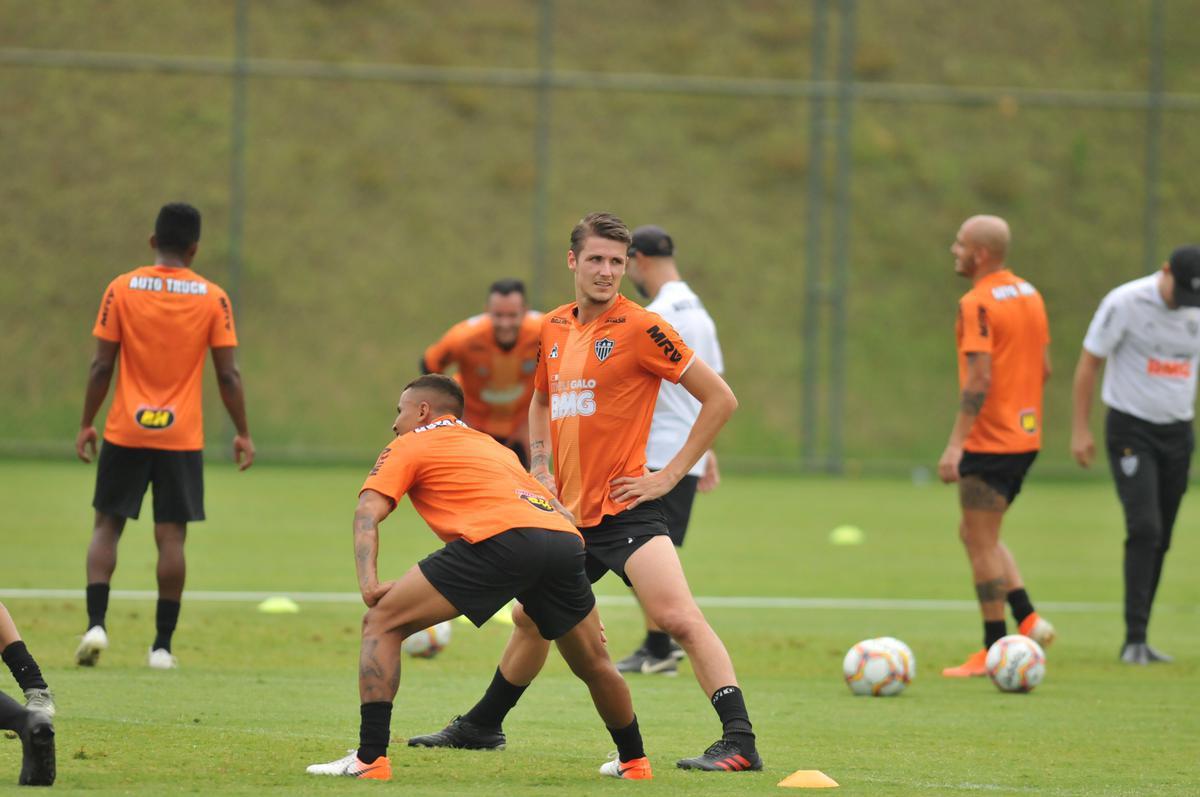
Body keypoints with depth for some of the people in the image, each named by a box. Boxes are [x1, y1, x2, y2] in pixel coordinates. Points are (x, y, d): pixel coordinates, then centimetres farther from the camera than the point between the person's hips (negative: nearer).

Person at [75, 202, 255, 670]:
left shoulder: (122, 290, -3)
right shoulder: (213, 299, -2)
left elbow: (101, 366, -3)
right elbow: (228, 375, -1)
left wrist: (87, 423, 6)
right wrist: (242, 434, 7)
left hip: (125, 434, 0)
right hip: (182, 438, 0)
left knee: (107, 525, 10)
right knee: (171, 535, 3)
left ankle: (96, 624, -6)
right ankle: (162, 646, 2)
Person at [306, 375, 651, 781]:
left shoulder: (409, 446, 22)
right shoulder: (492, 446, 39)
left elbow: (368, 512, 6)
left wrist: (368, 583, -7)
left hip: (500, 539, -6)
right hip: (565, 535, 6)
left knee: (383, 623, 3)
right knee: (593, 664, 27)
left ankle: (370, 759, -6)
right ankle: (633, 761, 38)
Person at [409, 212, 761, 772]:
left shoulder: (640, 328, -11)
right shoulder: (553, 330, 10)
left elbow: (720, 399, -10)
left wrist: (671, 474, -11)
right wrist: (540, 467, 12)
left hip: (625, 510, -7)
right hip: (569, 513, 7)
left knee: (678, 618, -24)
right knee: (530, 620, 23)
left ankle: (739, 742, -27)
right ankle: (481, 726, 42)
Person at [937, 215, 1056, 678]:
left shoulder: (978, 304, -16)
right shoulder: (1030, 295, 10)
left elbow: (979, 380, -22)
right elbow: (1043, 368, 14)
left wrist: (955, 445, -21)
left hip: (989, 443, -9)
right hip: (1026, 438, 9)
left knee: (981, 544, 0)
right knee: (975, 535, 20)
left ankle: (994, 653, 3)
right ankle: (1028, 620, 9)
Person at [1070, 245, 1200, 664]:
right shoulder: (1126, 303, -10)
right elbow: (1089, 363, -5)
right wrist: (1080, 429, -7)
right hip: (1131, 429, -5)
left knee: (1160, 540, 4)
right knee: (1145, 529, -17)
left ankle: (1138, 643, 11)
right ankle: (1134, 638, -16)